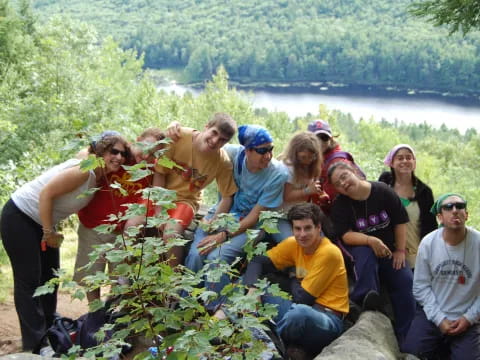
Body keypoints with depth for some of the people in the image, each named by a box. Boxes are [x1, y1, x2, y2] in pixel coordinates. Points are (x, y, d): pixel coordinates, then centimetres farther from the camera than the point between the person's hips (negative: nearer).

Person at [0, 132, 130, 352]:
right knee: (29, 280, -5)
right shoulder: (84, 170, -25)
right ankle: (35, 344, 0)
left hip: (42, 222, 9)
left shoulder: (99, 177, 2)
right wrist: (49, 232, -21)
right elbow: (46, 194, -27)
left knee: (50, 278, 14)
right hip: (19, 218, -9)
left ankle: (48, 333, 27)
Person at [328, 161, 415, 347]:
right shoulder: (340, 205, -8)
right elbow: (346, 235, -16)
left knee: (406, 282, -14)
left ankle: (404, 338, -8)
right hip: (361, 247, -2)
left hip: (389, 250, 2)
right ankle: (367, 301, -33)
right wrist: (371, 241, -32)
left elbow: (400, 222, -1)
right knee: (366, 253, -37)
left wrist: (400, 250, -3)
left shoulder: (383, 191, -8)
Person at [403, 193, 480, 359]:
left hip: (466, 319, -1)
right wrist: (439, 319, -11)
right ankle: (440, 346, 20)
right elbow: (421, 286, -4)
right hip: (432, 314, 1)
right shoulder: (428, 243, -8)